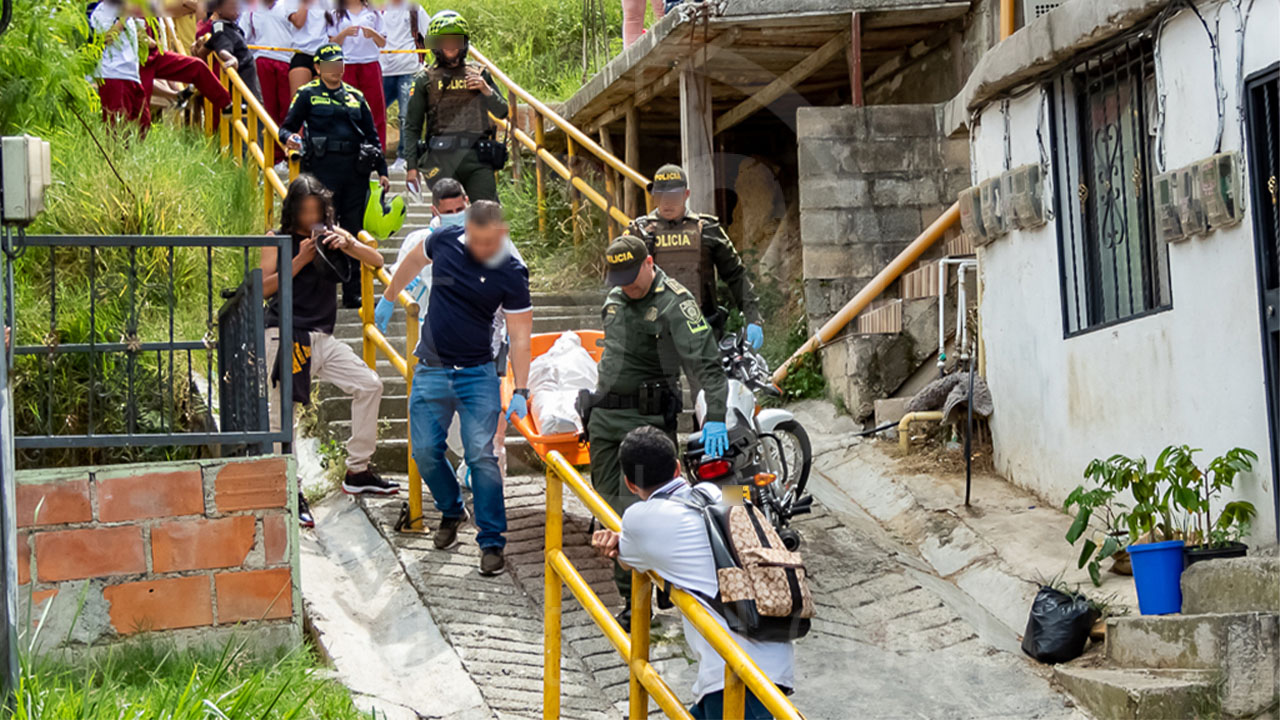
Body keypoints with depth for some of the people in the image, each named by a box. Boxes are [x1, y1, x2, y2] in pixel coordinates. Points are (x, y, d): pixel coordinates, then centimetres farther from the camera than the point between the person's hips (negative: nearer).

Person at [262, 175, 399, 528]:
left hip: (321, 338, 5)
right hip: (285, 336, -5)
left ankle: (357, 471, 10)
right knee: (282, 411, -10)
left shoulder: (333, 235, 11)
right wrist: (300, 260, -16)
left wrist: (348, 244, -14)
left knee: (369, 385, 0)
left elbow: (376, 260, 4)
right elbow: (264, 287, -9)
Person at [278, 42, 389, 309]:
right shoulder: (308, 94, 6)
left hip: (355, 169, 4)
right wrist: (289, 138, -20)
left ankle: (353, 292, 10)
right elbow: (287, 126, 4)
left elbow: (372, 134, 20)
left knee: (354, 230, 5)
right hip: (322, 167, -4)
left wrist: (382, 171, 13)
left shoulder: (355, 96, 17)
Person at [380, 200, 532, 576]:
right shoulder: (444, 241, -5)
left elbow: (520, 338, -11)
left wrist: (520, 391, -17)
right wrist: (388, 298, 29)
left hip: (478, 375, -3)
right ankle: (451, 512, 31)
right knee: (426, 453, 3)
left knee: (480, 455, -12)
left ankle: (491, 541, -1)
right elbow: (413, 263, 18)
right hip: (431, 371, 3)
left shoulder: (511, 275, -13)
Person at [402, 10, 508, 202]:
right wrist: (412, 166, 3)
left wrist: (486, 90, -5)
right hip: (442, 156, -1)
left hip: (477, 157, 1)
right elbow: (412, 127, 11)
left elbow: (502, 112, 14)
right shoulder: (426, 80, 11)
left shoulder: (479, 74, 16)